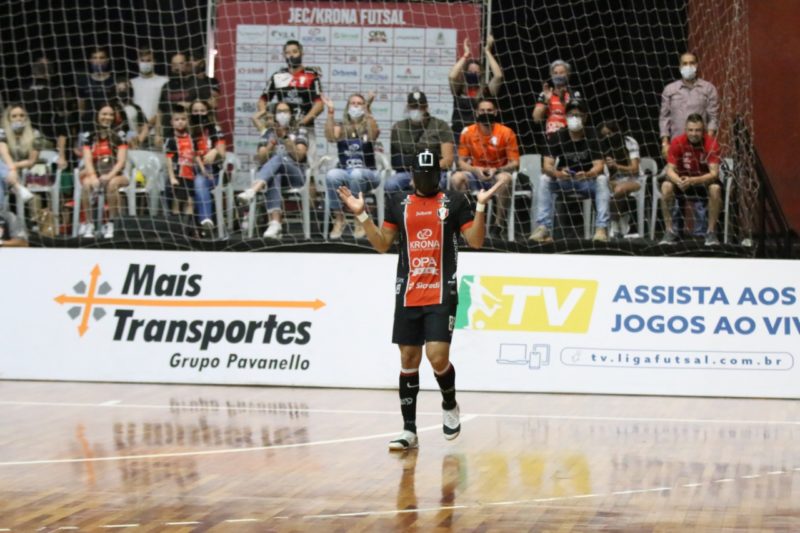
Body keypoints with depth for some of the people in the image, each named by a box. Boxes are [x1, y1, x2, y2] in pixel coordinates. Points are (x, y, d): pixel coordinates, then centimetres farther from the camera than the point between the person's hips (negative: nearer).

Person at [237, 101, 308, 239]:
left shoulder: (300, 131, 11)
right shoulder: (267, 132, 18)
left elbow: (299, 155, -6)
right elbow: (261, 159, 7)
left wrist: (286, 138, -17)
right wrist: (270, 146, -10)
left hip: (296, 174, -2)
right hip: (273, 174, 2)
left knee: (278, 158, -36)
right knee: (274, 176, -39)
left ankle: (252, 191, -62)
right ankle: (275, 223, -57)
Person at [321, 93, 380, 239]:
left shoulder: (368, 127, 6)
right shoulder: (341, 128, 10)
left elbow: (373, 135, -19)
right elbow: (330, 136, -12)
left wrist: (367, 112, -28)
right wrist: (330, 112, -19)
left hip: (367, 174, -2)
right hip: (345, 173, 2)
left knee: (356, 174, -37)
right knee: (331, 175, -32)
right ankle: (339, 219, -21)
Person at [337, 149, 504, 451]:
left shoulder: (455, 202, 2)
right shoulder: (398, 204, 11)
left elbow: (476, 241, -1)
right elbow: (382, 244, 13)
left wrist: (481, 206, -13)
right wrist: (362, 215, 3)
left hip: (442, 295, -3)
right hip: (407, 295, 3)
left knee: (437, 357, -14)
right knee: (408, 361, 4)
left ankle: (450, 404, 17)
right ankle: (409, 431, 10)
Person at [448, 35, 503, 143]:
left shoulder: (486, 92, 4)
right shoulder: (459, 91, 5)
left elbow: (498, 75, -8)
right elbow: (452, 76, -13)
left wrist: (487, 52, -6)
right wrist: (466, 55, -8)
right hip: (460, 135, 0)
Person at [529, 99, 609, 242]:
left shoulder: (592, 137, -11)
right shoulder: (557, 137, -7)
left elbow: (598, 166, -21)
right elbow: (547, 165, -17)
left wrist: (587, 174, -45)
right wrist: (558, 174, -41)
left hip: (587, 181, -1)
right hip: (564, 181, 1)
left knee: (602, 180, -31)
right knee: (544, 180, -26)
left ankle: (602, 228, -36)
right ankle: (543, 228, -31)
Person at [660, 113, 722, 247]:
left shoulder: (712, 144, -20)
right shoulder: (677, 143, -16)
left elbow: (714, 173, -26)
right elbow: (670, 170, -18)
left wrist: (693, 181, -44)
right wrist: (678, 181, -42)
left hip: (705, 180, -1)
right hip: (683, 179, 1)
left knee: (715, 188, -35)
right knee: (666, 186, -29)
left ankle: (711, 232, -21)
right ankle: (670, 231, -20)